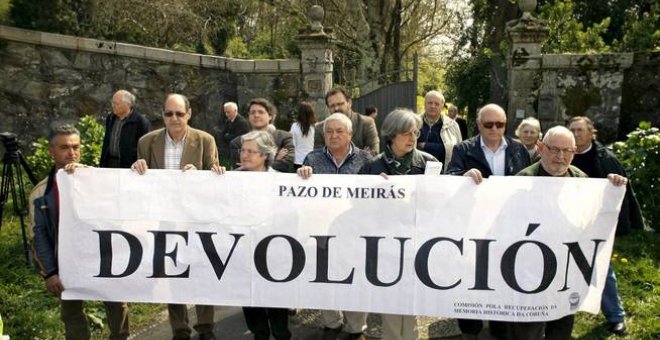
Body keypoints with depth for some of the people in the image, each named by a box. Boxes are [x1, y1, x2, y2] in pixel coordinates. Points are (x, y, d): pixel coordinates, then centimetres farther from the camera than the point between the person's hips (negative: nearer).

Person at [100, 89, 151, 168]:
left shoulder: (140, 121, -10)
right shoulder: (110, 119, 13)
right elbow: (106, 143, 21)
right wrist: (102, 164, 17)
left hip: (129, 165, -6)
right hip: (110, 163, 6)